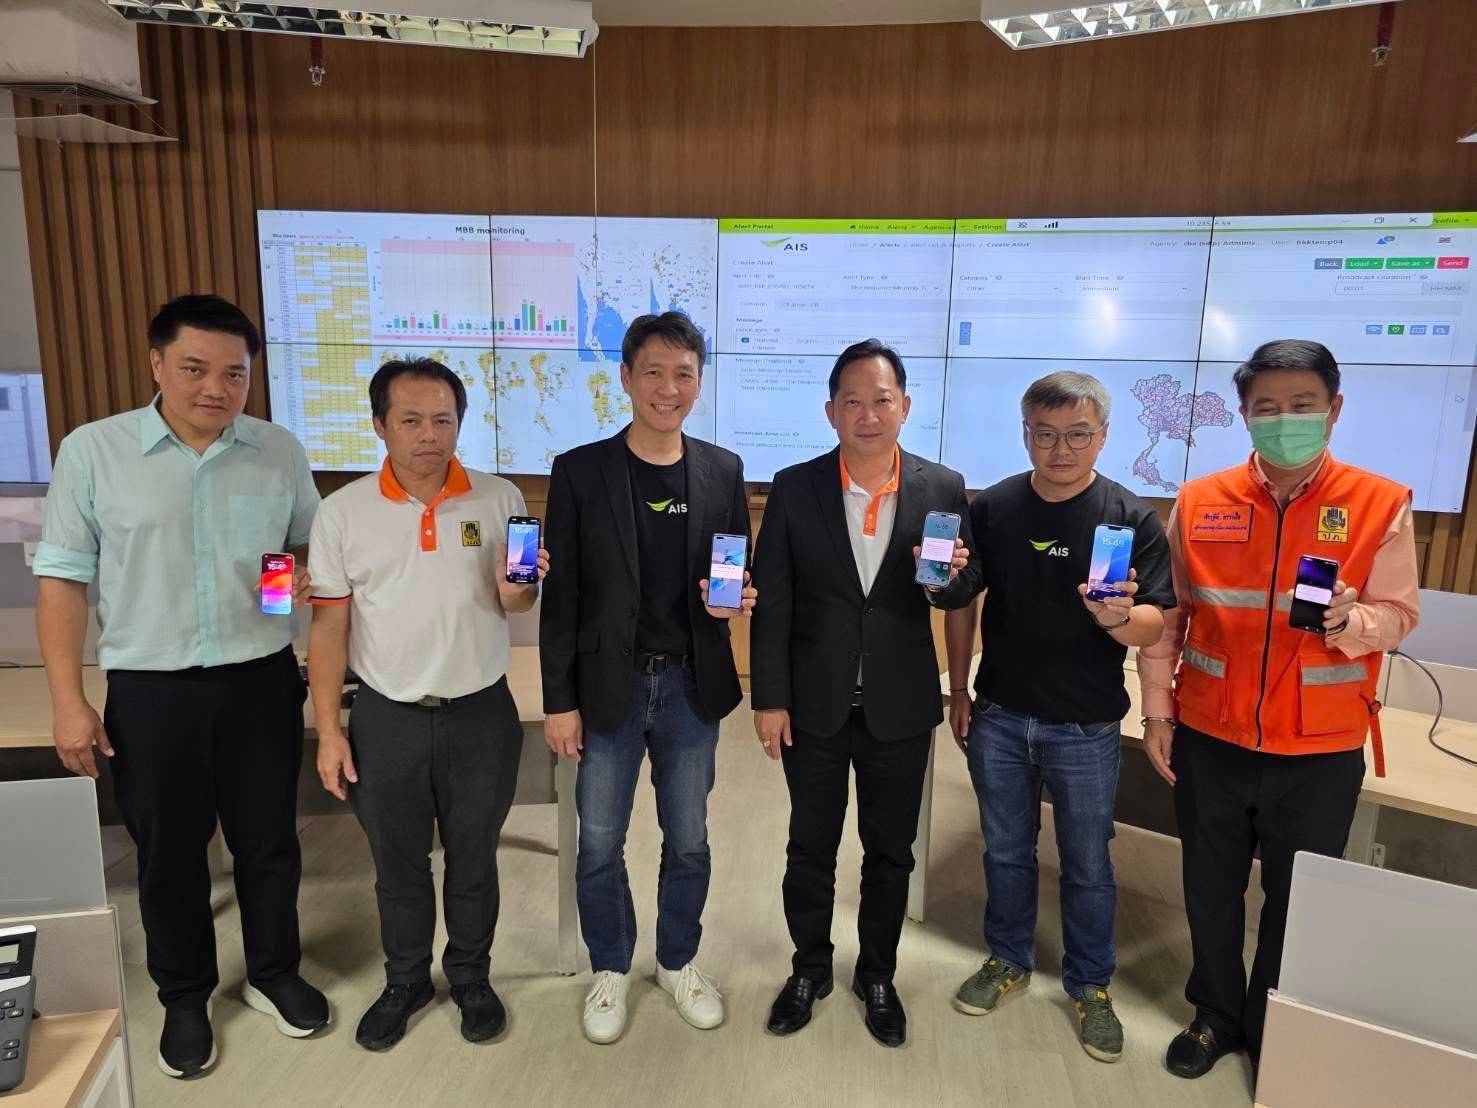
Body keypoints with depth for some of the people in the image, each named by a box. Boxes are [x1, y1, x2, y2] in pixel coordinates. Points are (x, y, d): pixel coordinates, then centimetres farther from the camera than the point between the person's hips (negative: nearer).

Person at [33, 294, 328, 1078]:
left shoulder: (280, 452, 0)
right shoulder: (92, 450, -5)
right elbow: (62, 578, -3)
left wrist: (308, 574, -12)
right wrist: (68, 701, -6)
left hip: (262, 681, 2)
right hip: (150, 690, -1)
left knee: (268, 840, 14)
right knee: (168, 853, 13)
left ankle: (274, 974, 37)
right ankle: (185, 999, 35)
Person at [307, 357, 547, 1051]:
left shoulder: (499, 499, -5)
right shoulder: (343, 512, -5)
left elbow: (518, 604, 3)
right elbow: (328, 627, -1)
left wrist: (513, 589, -22)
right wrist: (328, 731, -4)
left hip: (481, 714, 0)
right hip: (385, 718, 0)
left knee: (473, 858, 16)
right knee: (397, 864, 17)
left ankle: (470, 976, 38)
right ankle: (405, 981, 40)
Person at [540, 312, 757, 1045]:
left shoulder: (723, 470, 1)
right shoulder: (579, 471, -6)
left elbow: (738, 573, 10)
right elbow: (561, 594, -5)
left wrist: (740, 598, -14)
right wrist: (559, 700, -6)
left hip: (692, 685, 2)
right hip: (608, 687, -1)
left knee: (688, 840, 15)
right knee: (599, 844, 12)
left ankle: (678, 962, 38)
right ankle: (610, 970, 35)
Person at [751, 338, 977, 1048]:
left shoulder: (943, 490, -4)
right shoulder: (794, 488, -6)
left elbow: (963, 594, 3)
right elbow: (771, 603, -5)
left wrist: (952, 577, -21)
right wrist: (769, 699, -7)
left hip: (900, 706, 1)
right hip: (813, 703, 0)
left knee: (890, 851, 16)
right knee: (810, 847, 16)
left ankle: (877, 975, 39)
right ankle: (810, 968, 39)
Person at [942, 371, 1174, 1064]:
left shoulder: (1132, 518, -10)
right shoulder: (991, 508, -3)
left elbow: (1156, 626, -12)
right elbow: (962, 602, 5)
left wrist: (1120, 616, -35)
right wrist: (958, 692, 4)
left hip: (1085, 728, -2)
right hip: (998, 718, 2)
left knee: (1087, 865, 14)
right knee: (1006, 851, 18)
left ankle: (1089, 985, 34)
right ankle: (1008, 960, 39)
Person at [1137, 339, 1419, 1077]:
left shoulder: (1381, 504, -6)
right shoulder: (1199, 501, -2)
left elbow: (1398, 615, -2)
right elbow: (1166, 616, 3)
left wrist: (1351, 621, -25)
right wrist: (1156, 711, 2)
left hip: (1321, 749, -1)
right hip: (1210, 738, 1)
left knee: (1298, 901, 14)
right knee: (1210, 889, 15)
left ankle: (1276, 1037, 37)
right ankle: (1216, 1016, 38)